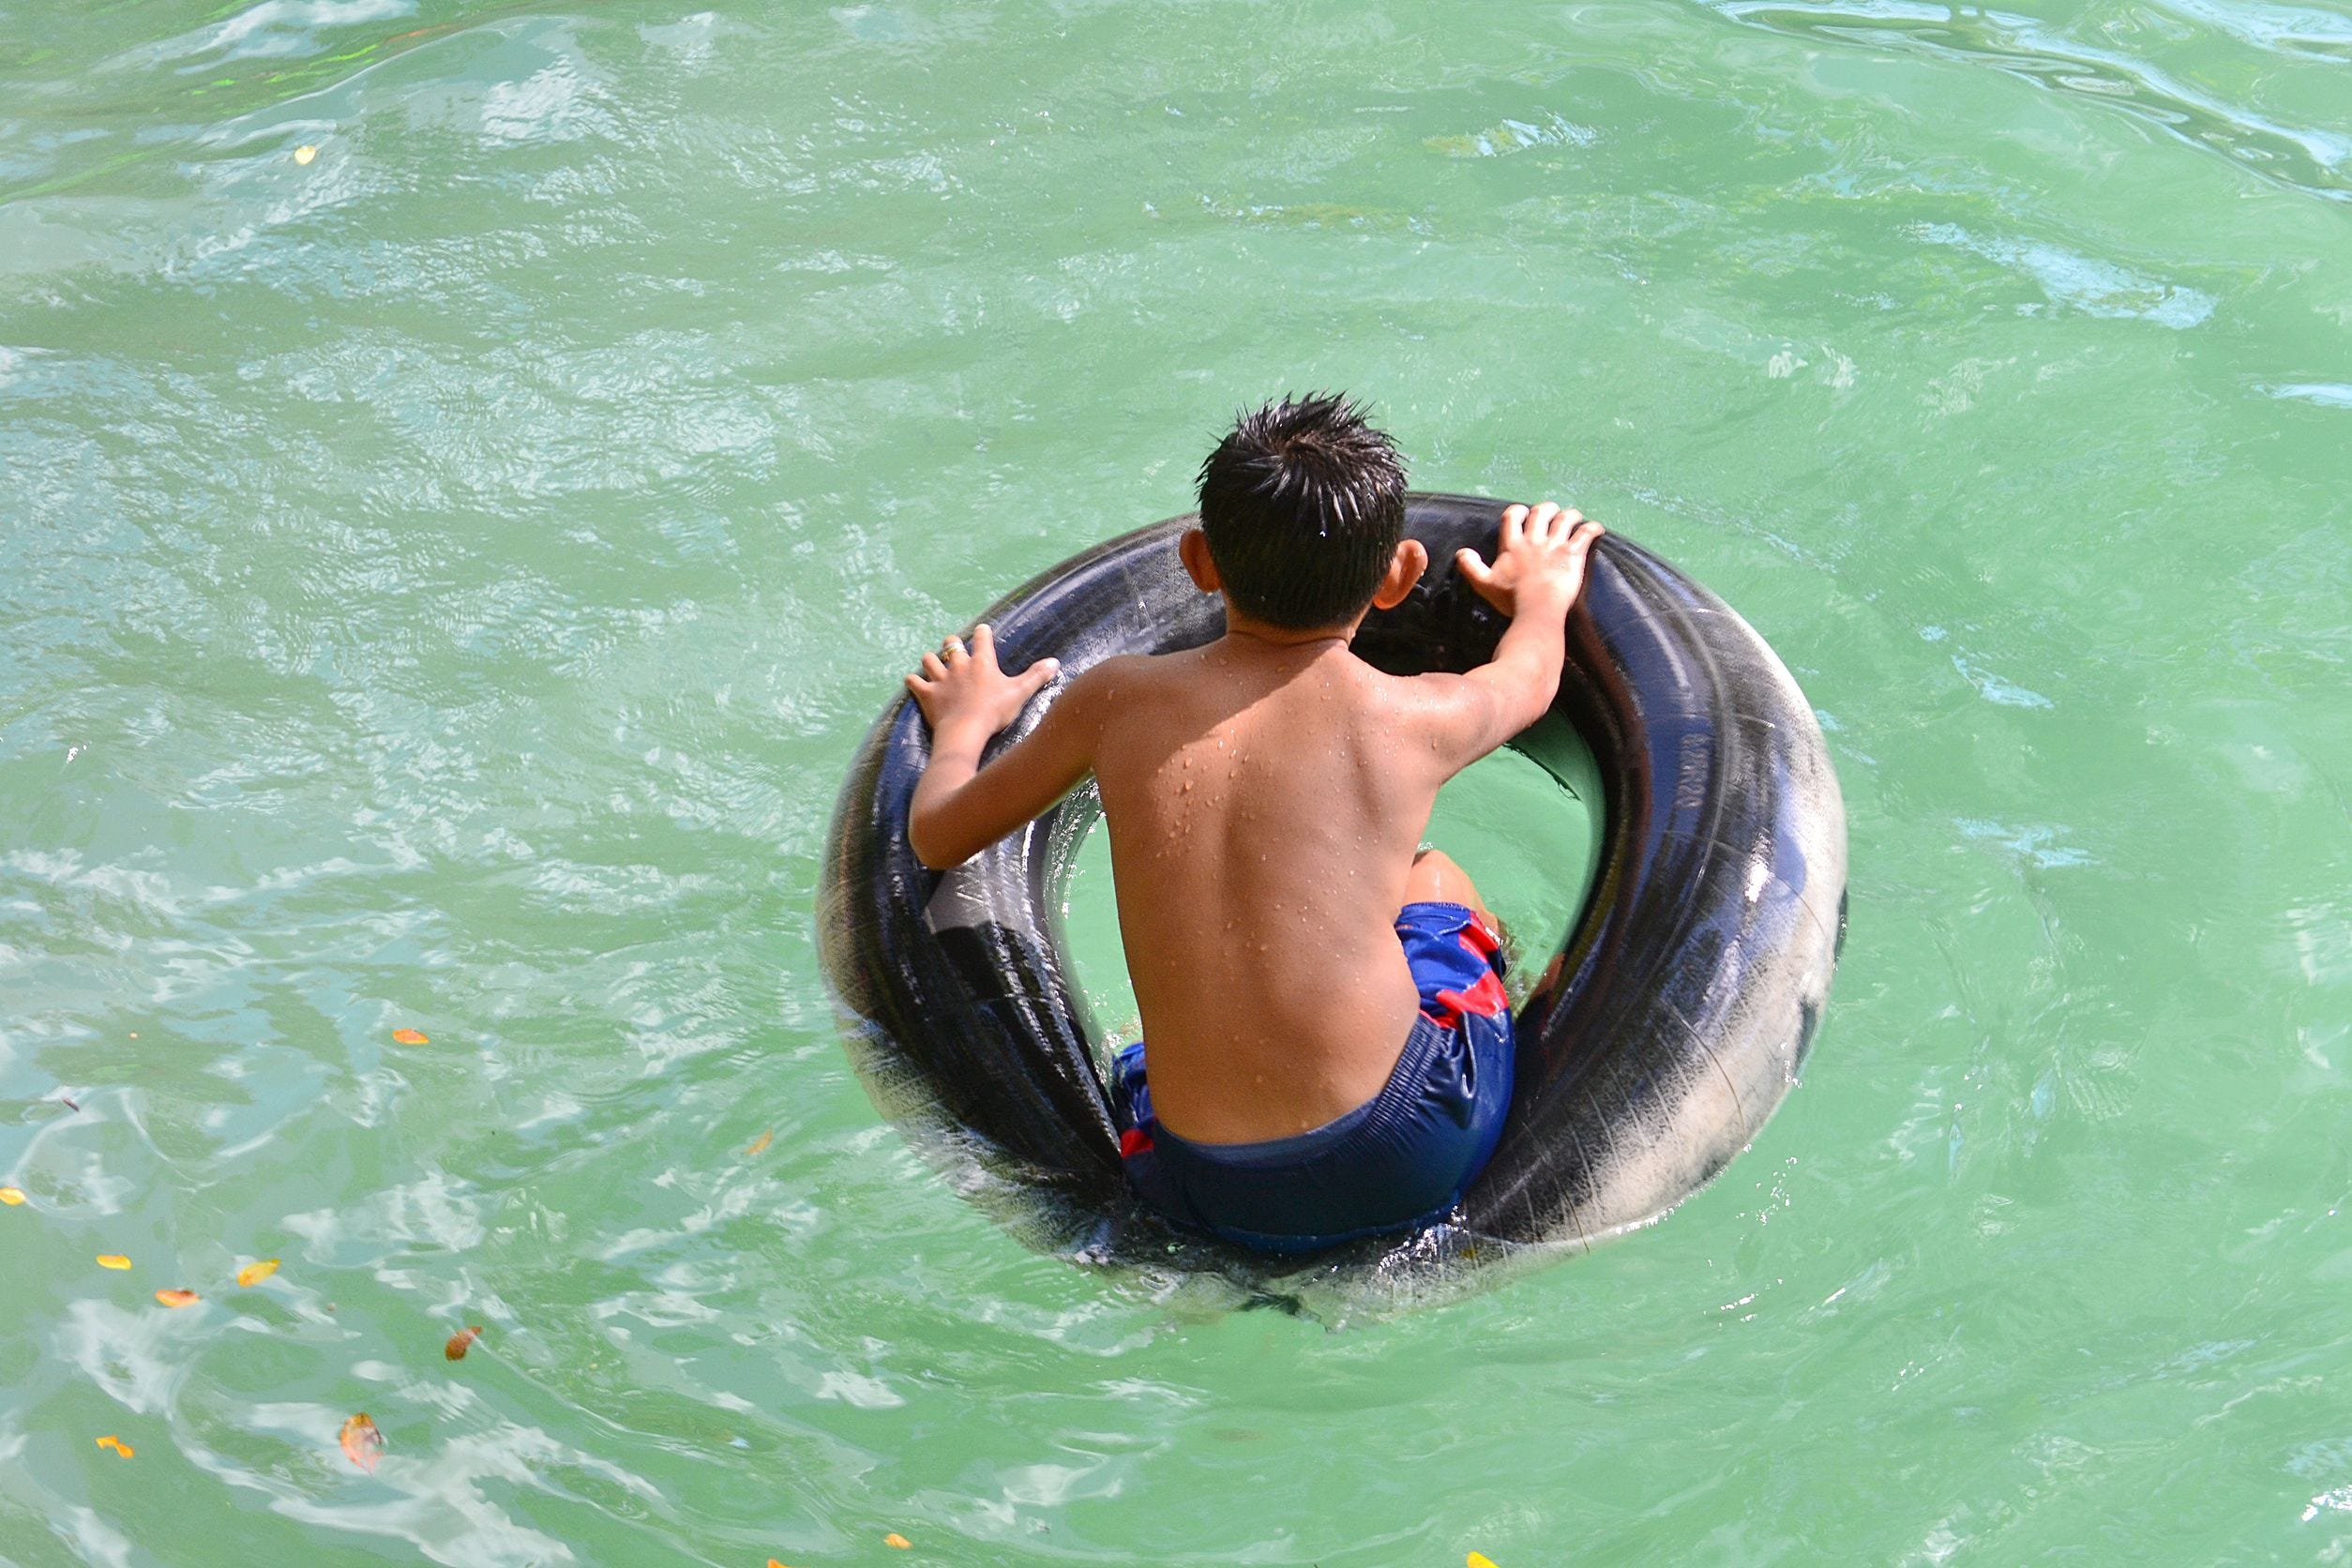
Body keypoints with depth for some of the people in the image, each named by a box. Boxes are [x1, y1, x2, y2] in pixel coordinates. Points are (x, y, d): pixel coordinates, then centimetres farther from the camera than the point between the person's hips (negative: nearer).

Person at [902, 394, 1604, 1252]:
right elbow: (1529, 678, 21)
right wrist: (1543, 594, 44)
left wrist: (964, 719, 35)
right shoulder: (1418, 719, -4)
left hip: (1206, 1197, 2)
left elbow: (937, 836, 14)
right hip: (1408, 1164, -1)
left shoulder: (1112, 699, -1)